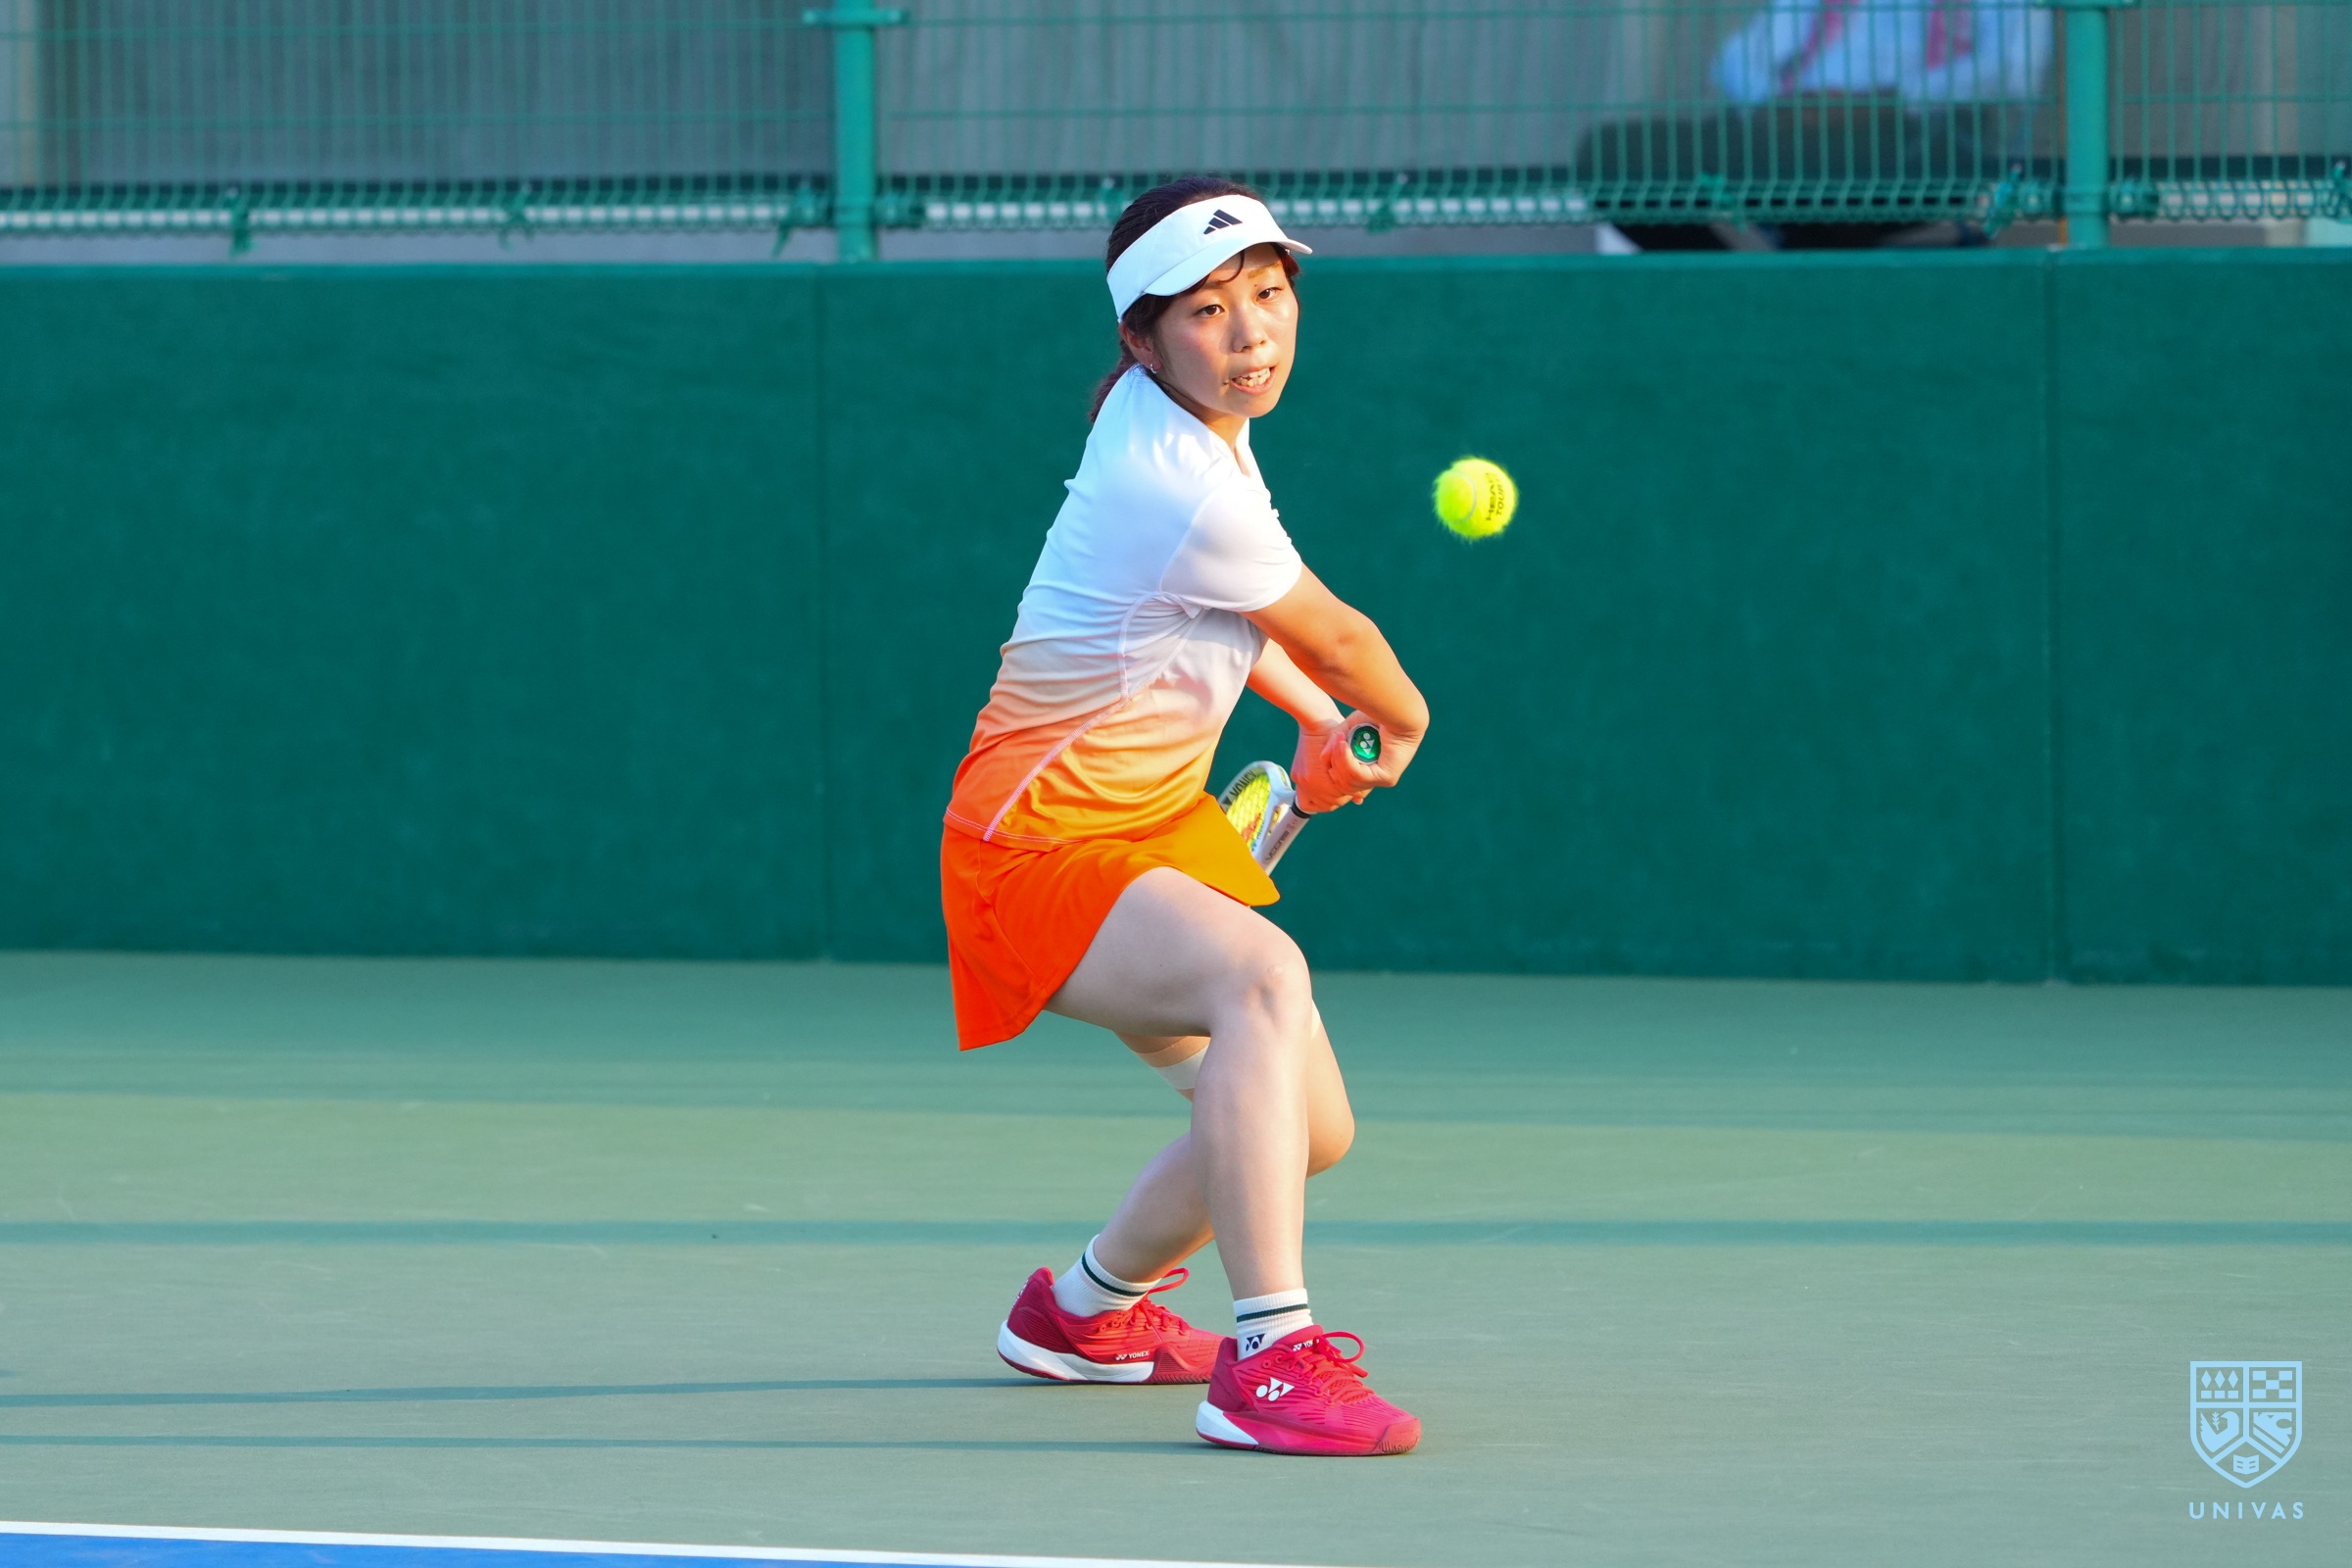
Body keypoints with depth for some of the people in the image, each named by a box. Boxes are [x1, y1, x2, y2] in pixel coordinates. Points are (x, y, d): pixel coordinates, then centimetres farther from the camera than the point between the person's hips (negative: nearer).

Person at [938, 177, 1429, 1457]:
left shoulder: (1171, 414, 3)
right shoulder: (1183, 493, -26)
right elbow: (1335, 640, -7)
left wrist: (1321, 719, 19)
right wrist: (1402, 720, 14)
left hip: (1154, 825, 10)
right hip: (1044, 847, -10)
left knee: (1310, 1129, 12)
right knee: (1263, 975, -37)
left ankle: (1083, 1307, 40)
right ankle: (1267, 1357, -44)